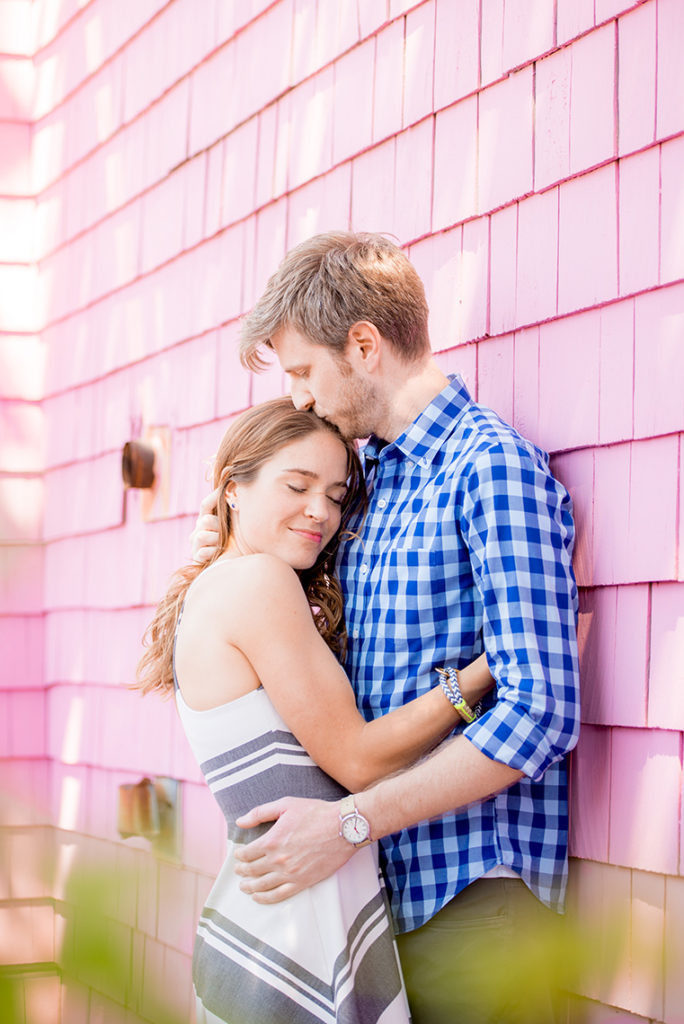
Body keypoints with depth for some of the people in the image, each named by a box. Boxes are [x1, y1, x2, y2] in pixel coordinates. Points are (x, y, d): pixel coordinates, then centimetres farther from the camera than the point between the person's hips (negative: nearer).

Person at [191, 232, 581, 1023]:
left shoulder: (492, 466, -13)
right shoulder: (367, 477, 14)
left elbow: (541, 712, -20)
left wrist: (352, 820, -21)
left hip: (471, 897, -7)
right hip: (382, 879, 8)